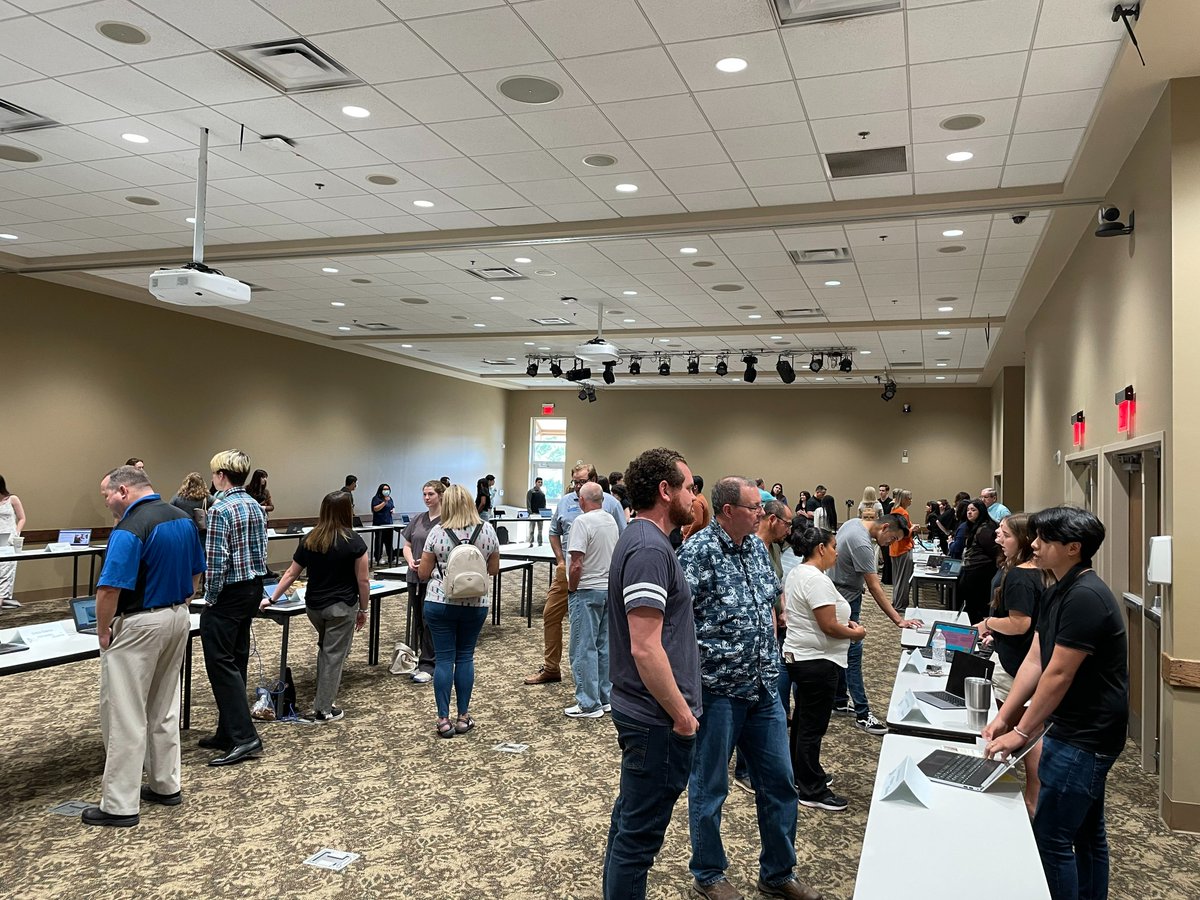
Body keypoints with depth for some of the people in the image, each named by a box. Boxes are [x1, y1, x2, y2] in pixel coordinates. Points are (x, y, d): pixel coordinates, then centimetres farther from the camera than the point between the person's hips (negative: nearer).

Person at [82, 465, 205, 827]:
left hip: (139, 625, -8)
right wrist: (176, 606, 18)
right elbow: (195, 575, 14)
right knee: (164, 709, 18)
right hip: (178, 619, 9)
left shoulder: (129, 529, -20)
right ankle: (166, 786, 27)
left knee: (124, 715, 1)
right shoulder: (183, 519, 6)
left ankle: (120, 806, 7)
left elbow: (110, 589, -22)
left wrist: (103, 631, -8)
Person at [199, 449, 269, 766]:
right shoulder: (256, 506, 9)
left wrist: (210, 598, -9)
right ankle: (229, 732, 21)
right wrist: (253, 584, 18)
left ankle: (244, 737, -7)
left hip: (229, 594, -9)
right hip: (254, 589, 9)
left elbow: (216, 560, -19)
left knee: (221, 663, -4)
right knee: (236, 662, 14)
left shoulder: (221, 509, -17)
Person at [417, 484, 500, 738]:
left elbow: (423, 573, -3)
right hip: (475, 604, 2)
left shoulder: (437, 532, -8)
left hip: (440, 603, -1)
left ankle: (443, 720, 8)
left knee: (444, 659, 5)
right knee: (465, 657, 12)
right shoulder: (487, 530, -3)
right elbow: (494, 569, 6)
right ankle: (463, 717, 18)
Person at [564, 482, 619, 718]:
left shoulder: (583, 521, -17)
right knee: (604, 645, 14)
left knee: (584, 648, -1)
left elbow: (577, 564, -20)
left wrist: (571, 591, -9)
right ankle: (606, 697, 22)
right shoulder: (611, 521, 8)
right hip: (609, 589, 8)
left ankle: (589, 704, 3)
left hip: (587, 591, -8)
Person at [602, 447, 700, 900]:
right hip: (657, 718, -10)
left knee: (631, 818, 22)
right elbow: (645, 648, -27)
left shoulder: (641, 538, 10)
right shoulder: (650, 548, -22)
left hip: (641, 710, 10)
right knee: (640, 833, 4)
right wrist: (682, 714, -17)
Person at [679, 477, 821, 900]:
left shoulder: (757, 546, 8)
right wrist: (695, 673, -19)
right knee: (709, 788, 11)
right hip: (717, 691, -7)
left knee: (779, 783, 16)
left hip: (764, 689, 7)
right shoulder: (699, 551, -16)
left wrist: (769, 656, 15)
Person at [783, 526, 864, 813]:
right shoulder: (817, 580, -22)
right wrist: (856, 633, -7)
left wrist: (844, 622, 10)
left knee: (802, 719, 20)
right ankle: (812, 791, 7)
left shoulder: (795, 574, 10)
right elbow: (829, 627, -24)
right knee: (813, 726, -2)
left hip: (798, 656, 11)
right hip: (818, 661, -11)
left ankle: (802, 774, 34)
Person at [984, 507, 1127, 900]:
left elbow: (1059, 675, -23)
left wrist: (1022, 732, -16)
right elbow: (1034, 661, 8)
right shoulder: (1056, 593, 8)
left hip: (1085, 737, -10)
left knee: (1051, 837, -2)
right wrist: (1003, 716, 2)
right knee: (1087, 832, 20)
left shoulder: (1085, 598, -23)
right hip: (1082, 731, 10)